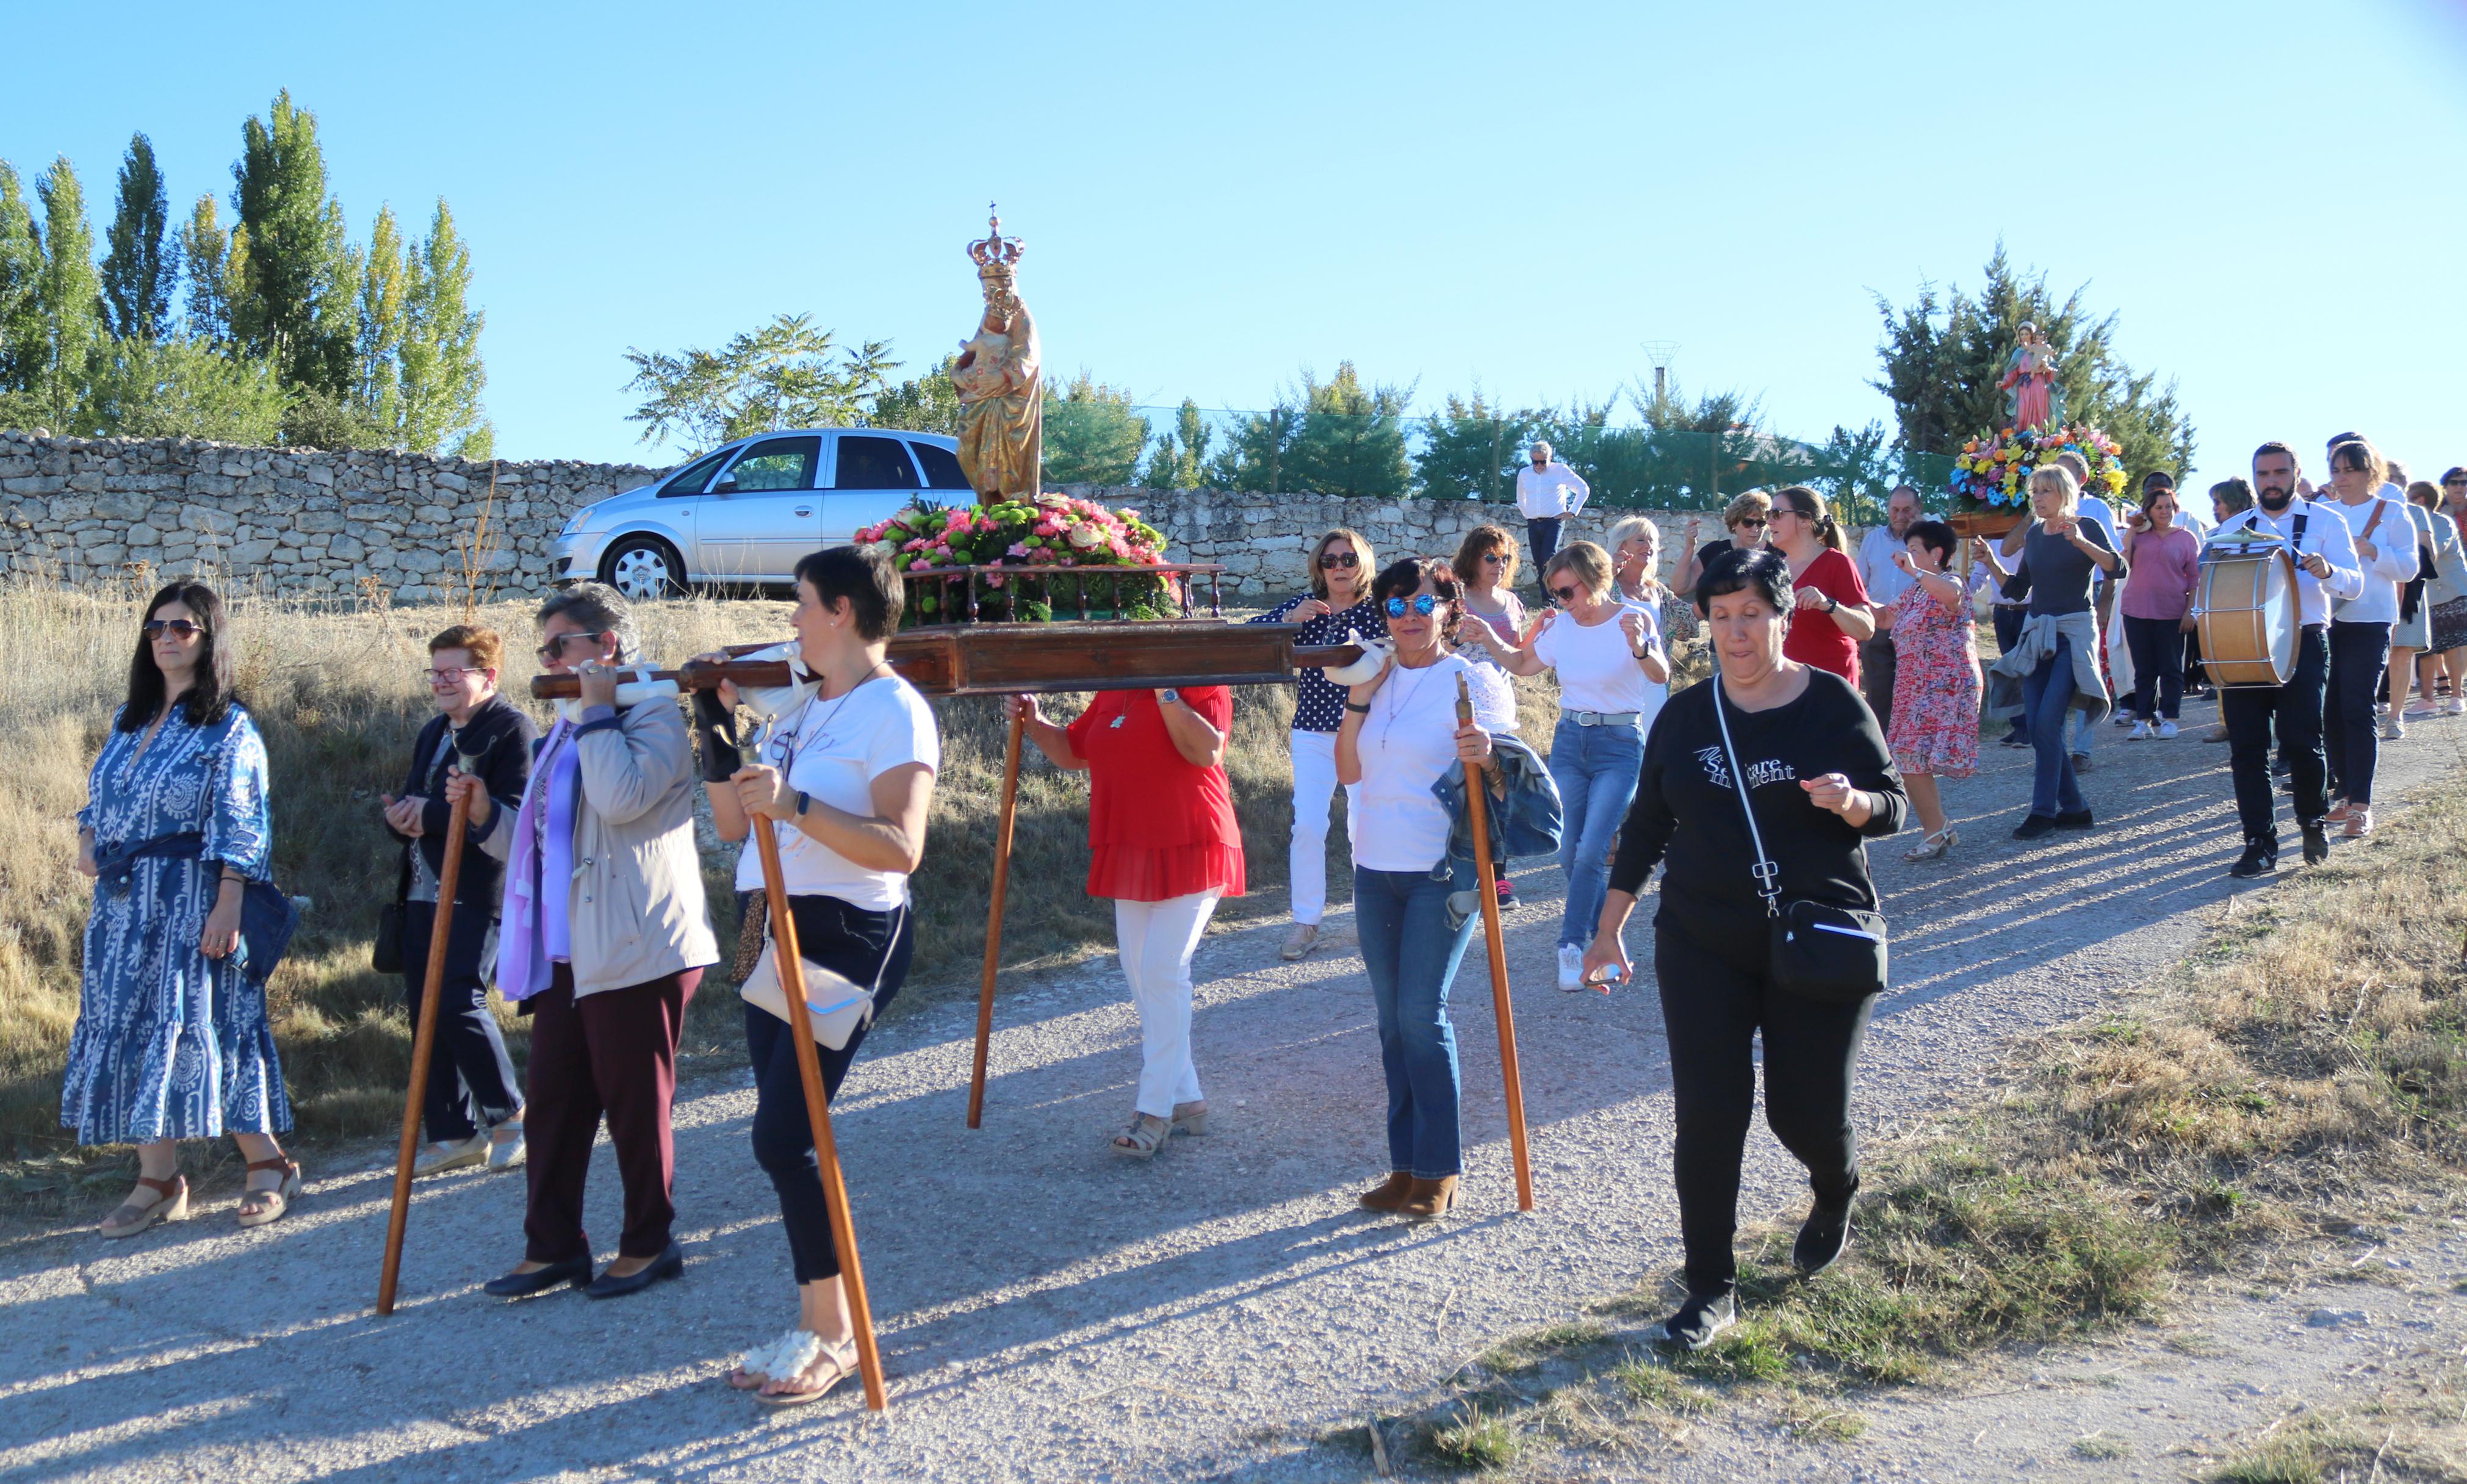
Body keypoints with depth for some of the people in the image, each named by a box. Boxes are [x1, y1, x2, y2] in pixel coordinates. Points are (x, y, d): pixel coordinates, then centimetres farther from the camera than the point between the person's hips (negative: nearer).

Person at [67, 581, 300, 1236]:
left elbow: (239, 828, -12)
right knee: (131, 1034, 7)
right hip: (123, 906, 7)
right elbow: (99, 795, 24)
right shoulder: (128, 720, 13)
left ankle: (269, 1163, 9)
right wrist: (88, 836, 3)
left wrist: (227, 907, -19)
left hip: (192, 905, -7)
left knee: (203, 1029, -5)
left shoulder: (229, 727, -7)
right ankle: (157, 1181, 15)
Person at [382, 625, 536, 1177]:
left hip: (479, 895, -9)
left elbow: (513, 815, -19)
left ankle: (508, 1116, 4)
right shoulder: (434, 732, 20)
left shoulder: (513, 730, -8)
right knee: (425, 1010, 8)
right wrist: (400, 816, -2)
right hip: (424, 892, 9)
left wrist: (432, 814, -21)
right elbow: (411, 803, 23)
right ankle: (453, 1133, 18)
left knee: (458, 1002, -16)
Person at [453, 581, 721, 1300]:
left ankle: (650, 1244, 15)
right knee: (551, 1102, 10)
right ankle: (552, 1245, 20)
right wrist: (486, 815, 9)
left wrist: (597, 711, -16)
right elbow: (541, 843, 26)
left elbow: (622, 798, -26)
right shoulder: (569, 729, 21)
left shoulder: (653, 713, -6)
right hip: (566, 954, 9)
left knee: (636, 1104, 1)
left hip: (638, 951, -9)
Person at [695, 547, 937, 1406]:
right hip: (770, 933, 9)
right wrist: (716, 729, 9)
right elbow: (733, 824, 17)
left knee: (782, 1136, -12)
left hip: (844, 940, -9)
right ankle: (816, 1327, 20)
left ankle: (836, 1335, 1)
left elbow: (902, 847, -21)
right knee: (786, 1137, 9)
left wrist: (794, 805, -28)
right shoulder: (803, 709, 17)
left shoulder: (896, 711, -10)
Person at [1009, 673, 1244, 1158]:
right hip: (1131, 858, 8)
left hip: (1190, 851, -8)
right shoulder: (1113, 692, 13)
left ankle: (1155, 1110, -6)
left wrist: (1166, 692, -26)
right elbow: (1074, 752, 20)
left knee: (1162, 972, -12)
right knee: (1140, 977, 10)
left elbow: (1206, 750, -25)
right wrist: (1034, 723, 4)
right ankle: (1186, 1100, 20)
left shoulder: (1201, 684, -9)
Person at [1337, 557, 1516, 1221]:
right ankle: (1406, 1165, 17)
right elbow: (1349, 770, 8)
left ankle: (1439, 1170, 3)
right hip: (1376, 868, 6)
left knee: (1422, 1014, -9)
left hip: (1443, 869, -6)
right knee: (1393, 1018, 9)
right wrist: (1358, 701, -3)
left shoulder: (1474, 681, -5)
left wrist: (1484, 756, -29)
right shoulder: (1380, 680, 11)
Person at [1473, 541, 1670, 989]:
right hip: (1569, 741, 5)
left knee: (1592, 851, -13)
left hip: (1619, 746, -5)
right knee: (1569, 854, 5)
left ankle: (1573, 944, -1)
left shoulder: (1634, 620, -12)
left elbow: (1662, 676, -28)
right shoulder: (1561, 625, 2)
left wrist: (1640, 648, -49)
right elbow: (1524, 664, 17)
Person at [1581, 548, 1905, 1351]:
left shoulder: (1834, 705, -3)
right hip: (1704, 946, 2)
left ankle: (1836, 1192, 40)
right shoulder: (1684, 717, 4)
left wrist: (1849, 802, -23)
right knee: (1707, 1115, -3)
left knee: (1806, 1110, 3)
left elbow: (1893, 805, 1)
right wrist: (1609, 927, 10)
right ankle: (1711, 1287, 10)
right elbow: (1647, 825, 11)